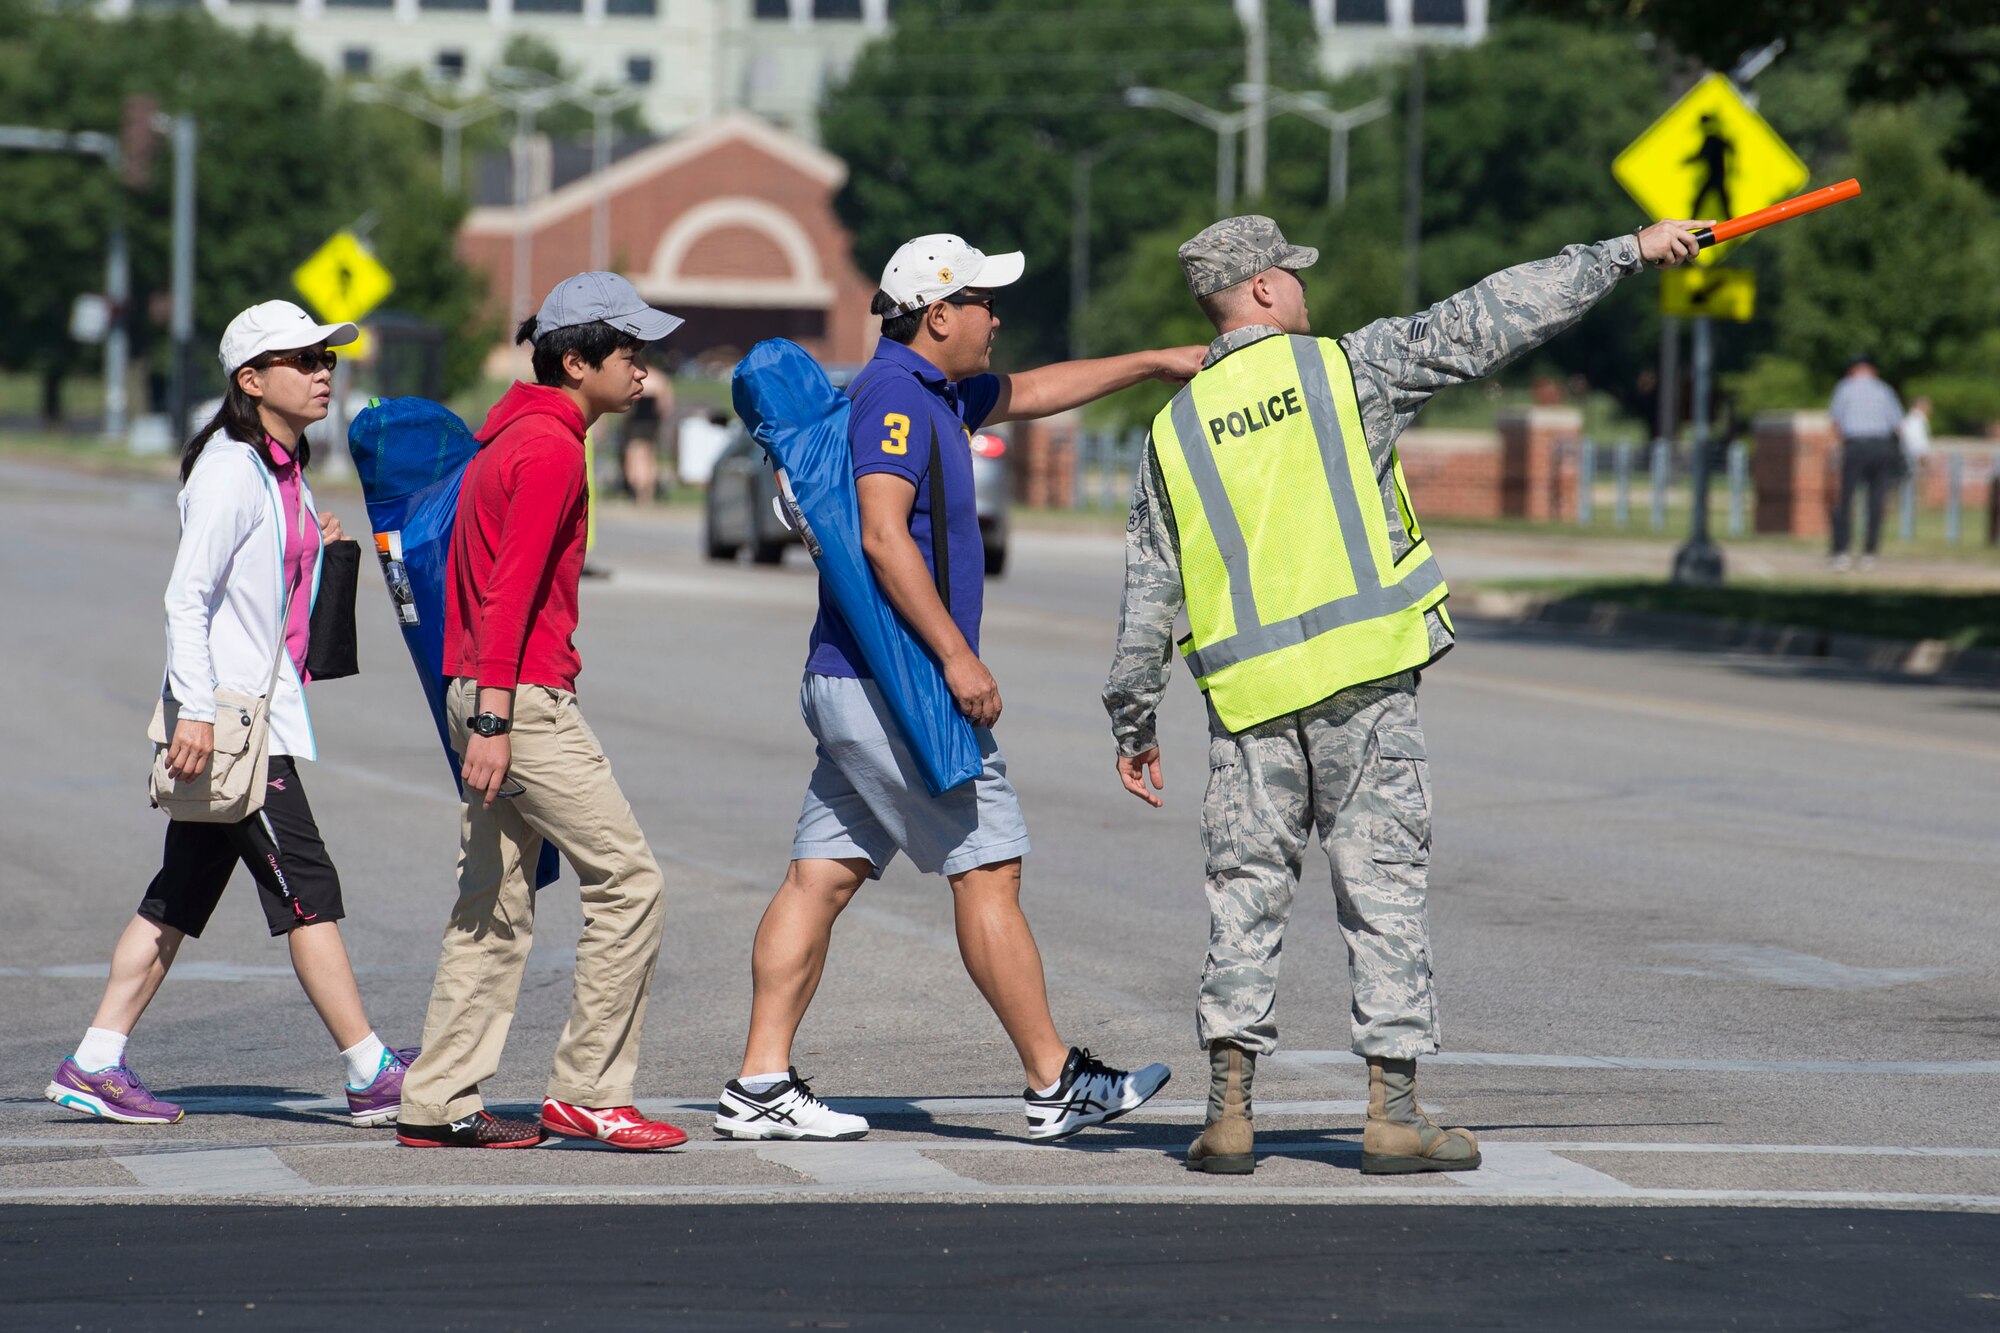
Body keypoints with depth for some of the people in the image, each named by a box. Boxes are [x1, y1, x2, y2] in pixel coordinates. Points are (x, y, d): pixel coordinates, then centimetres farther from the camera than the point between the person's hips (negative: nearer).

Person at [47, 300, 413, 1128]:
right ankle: (373, 1077, -6)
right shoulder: (232, 472, -13)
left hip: (265, 705, 10)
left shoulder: (284, 470, 15)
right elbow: (187, 596, -18)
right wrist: (196, 710, -24)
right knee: (306, 887, -8)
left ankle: (94, 1066, 12)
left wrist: (320, 555, 7)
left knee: (183, 892, 9)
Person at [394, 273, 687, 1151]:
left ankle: (438, 1106, 10)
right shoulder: (550, 449, -12)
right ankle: (588, 1094, -3)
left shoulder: (509, 437, 19)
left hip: (487, 699, 10)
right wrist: (492, 721, -24)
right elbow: (512, 590, -20)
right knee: (627, 880, -6)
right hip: (526, 700, -10)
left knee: (497, 905, 11)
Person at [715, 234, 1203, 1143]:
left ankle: (761, 1085, 2)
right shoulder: (896, 395, -14)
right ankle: (1055, 1085, 1)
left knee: (823, 876, 5)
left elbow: (1029, 393, 36)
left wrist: (1153, 365, 37)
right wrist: (957, 656, -25)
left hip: (849, 688, 10)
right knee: (988, 871, -4)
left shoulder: (936, 391, 18)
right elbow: (883, 535, -24)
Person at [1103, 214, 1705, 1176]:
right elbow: (1489, 321, -1)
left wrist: (1131, 724, 16)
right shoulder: (1345, 369, 0)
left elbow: (1147, 595, 9)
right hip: (1364, 680, -3)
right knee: (1382, 889, 1)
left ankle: (1229, 1114, 2)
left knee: (1245, 895, 7)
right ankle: (1393, 1113, 0)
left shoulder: (1175, 431, 9)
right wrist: (1628, 252, 5)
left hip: (1249, 698, 3)